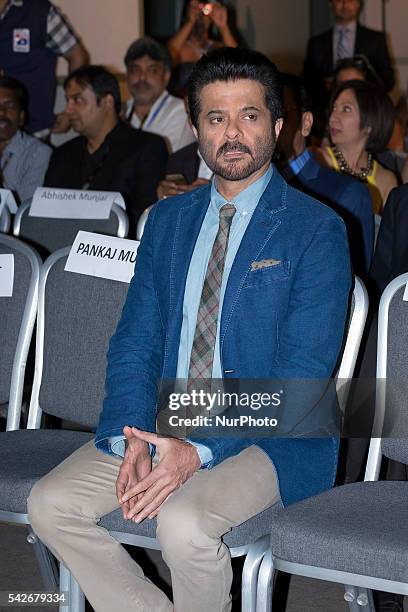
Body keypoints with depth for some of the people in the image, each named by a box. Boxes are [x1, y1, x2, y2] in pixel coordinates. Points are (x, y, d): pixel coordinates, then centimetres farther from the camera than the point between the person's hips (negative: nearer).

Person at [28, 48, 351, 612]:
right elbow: (134, 342, 10)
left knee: (183, 522, -32)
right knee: (50, 503, -13)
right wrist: (134, 439, -10)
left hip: (271, 436, -5)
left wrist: (200, 450, -23)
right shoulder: (167, 220, 13)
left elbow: (303, 373, -13)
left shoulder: (317, 231, -6)